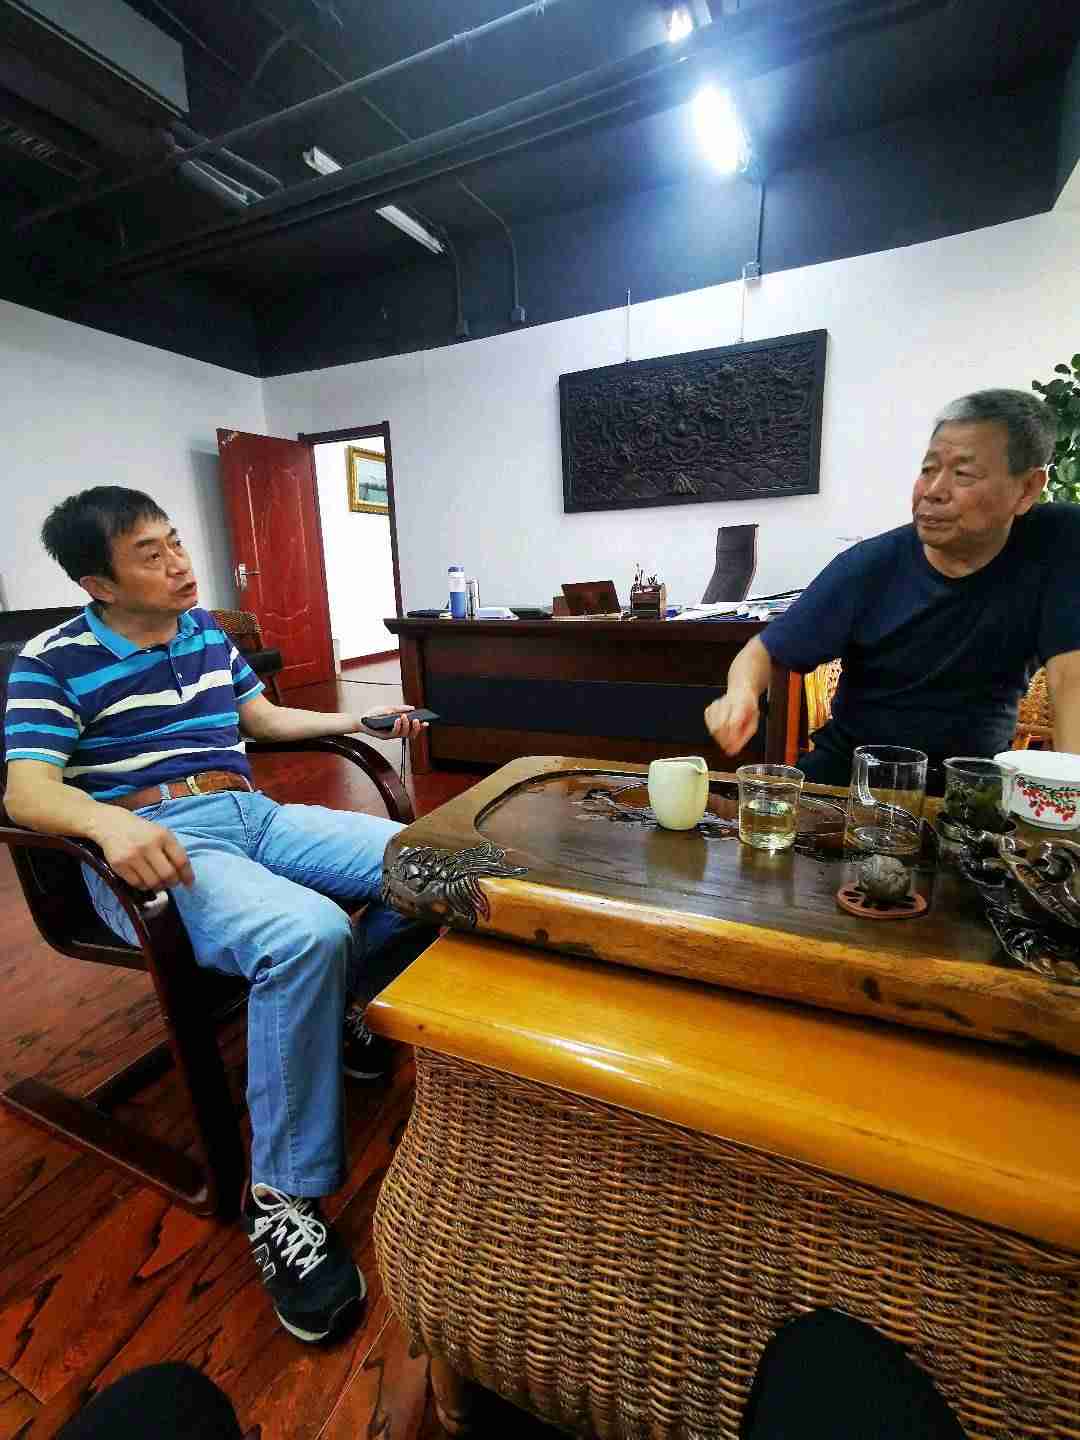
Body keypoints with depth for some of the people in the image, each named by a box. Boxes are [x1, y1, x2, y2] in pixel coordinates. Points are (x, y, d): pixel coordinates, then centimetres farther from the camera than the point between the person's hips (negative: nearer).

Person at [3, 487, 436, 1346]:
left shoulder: (208, 630, 18)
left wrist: (359, 719, 21)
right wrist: (111, 821, -32)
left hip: (255, 815, 6)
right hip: (153, 844, -6)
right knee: (308, 933, -37)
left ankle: (333, 1008, 12)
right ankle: (284, 1195, -14)